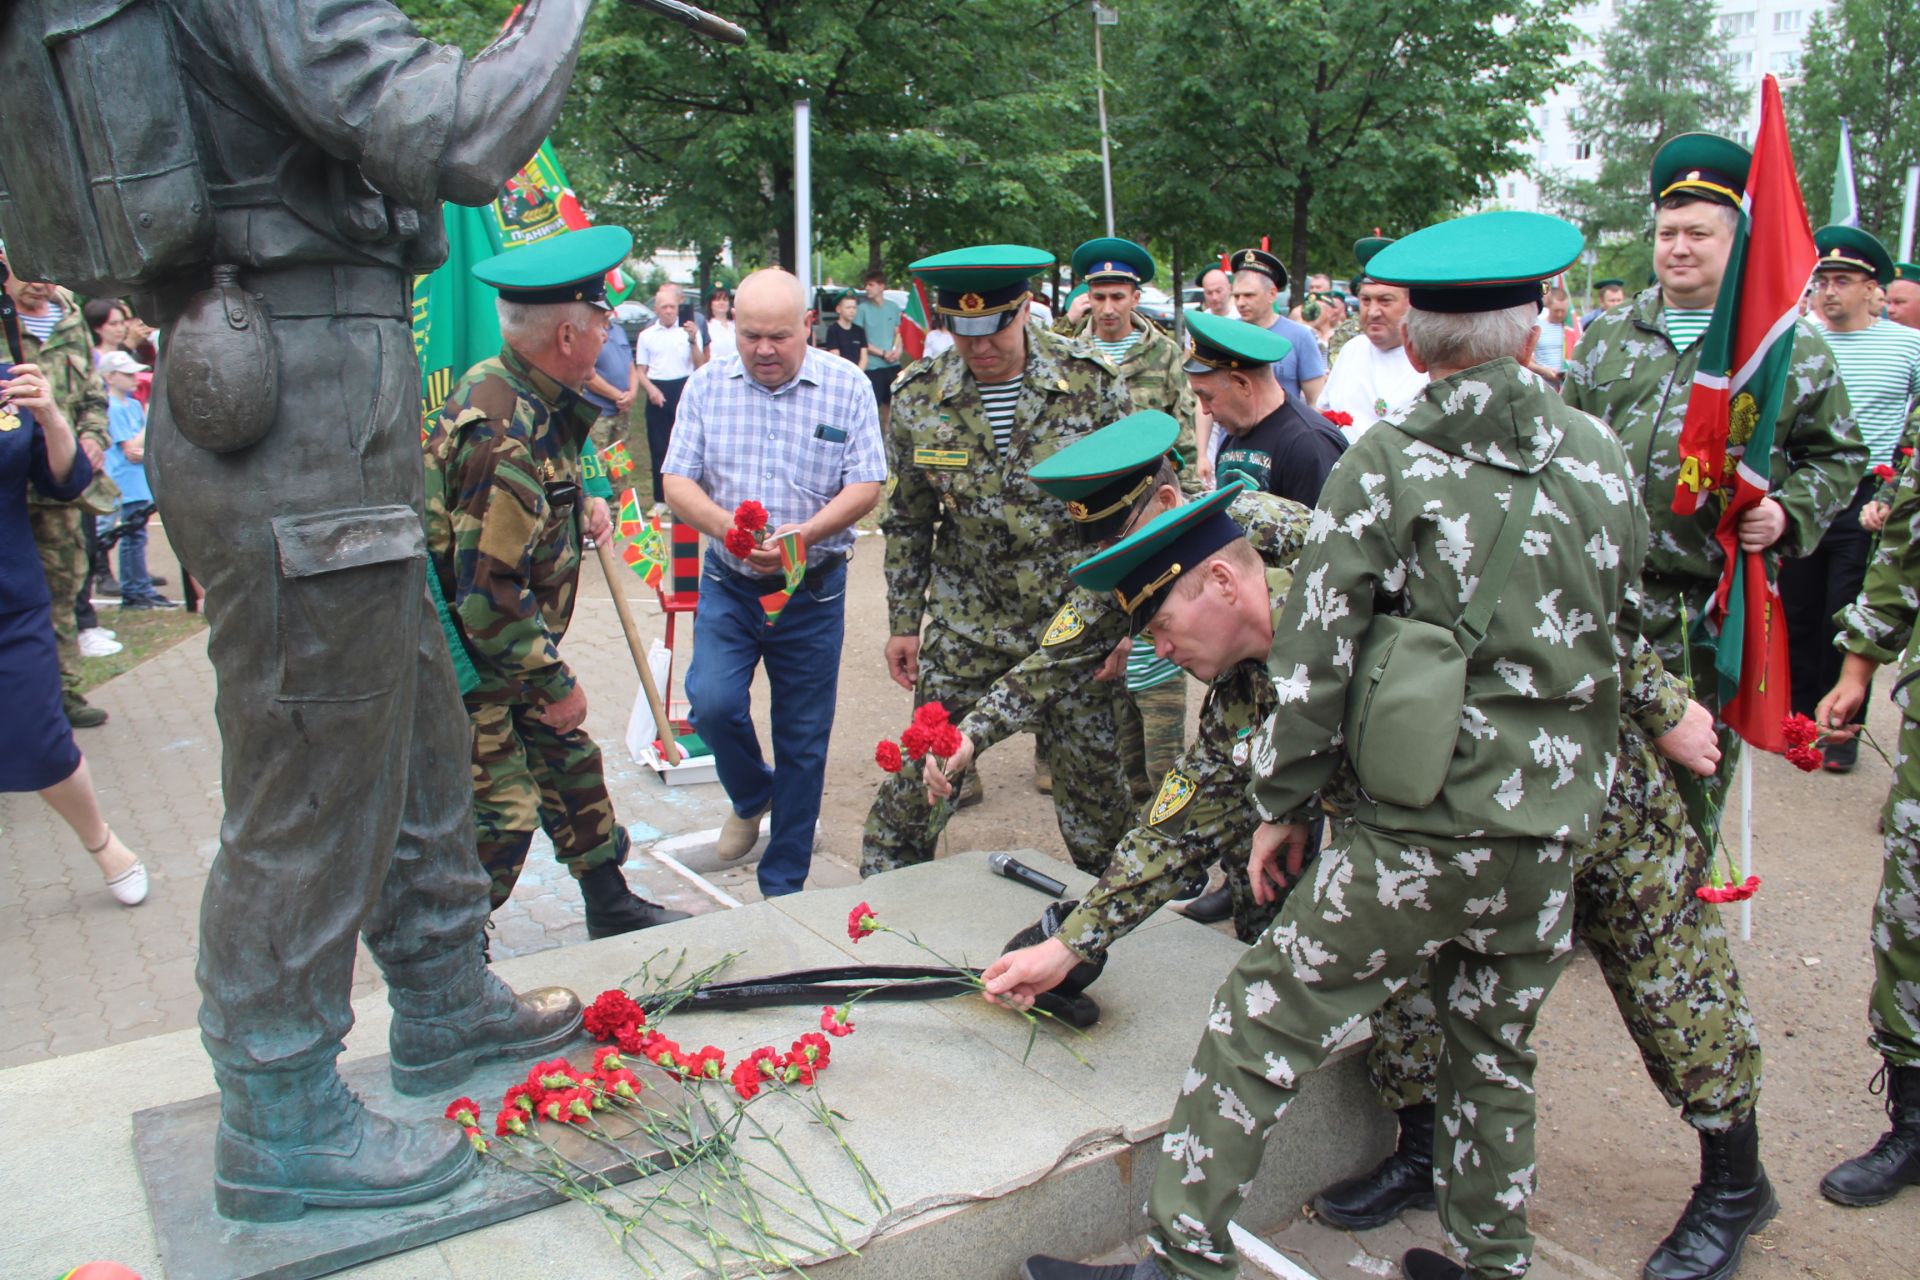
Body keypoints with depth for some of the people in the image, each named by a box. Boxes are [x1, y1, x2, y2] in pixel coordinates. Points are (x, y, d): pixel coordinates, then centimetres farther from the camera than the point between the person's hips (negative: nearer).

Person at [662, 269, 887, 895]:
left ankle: (783, 884, 22)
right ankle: (750, 797, 19)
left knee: (803, 739, 6)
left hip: (812, 588, -1)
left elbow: (865, 485, -8)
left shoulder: (847, 387, -4)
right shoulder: (707, 385, 0)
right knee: (713, 703, -17)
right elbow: (677, 481, -2)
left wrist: (806, 531, -26)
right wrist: (723, 523, -24)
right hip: (728, 584, 1)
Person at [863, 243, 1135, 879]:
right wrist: (902, 623, 7)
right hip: (964, 623, 1)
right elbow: (907, 521, 7)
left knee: (1091, 773, 8)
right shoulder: (918, 395, -4)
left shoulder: (1091, 382, -9)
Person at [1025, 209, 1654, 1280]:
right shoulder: (1605, 461, 5)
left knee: (1262, 1026, 4)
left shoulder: (1384, 467, -9)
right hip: (1554, 832, 6)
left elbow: (1314, 658, -10)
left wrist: (1285, 806, 1)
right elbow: (1621, 640, 15)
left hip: (1417, 831, -5)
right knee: (1497, 1049, 22)